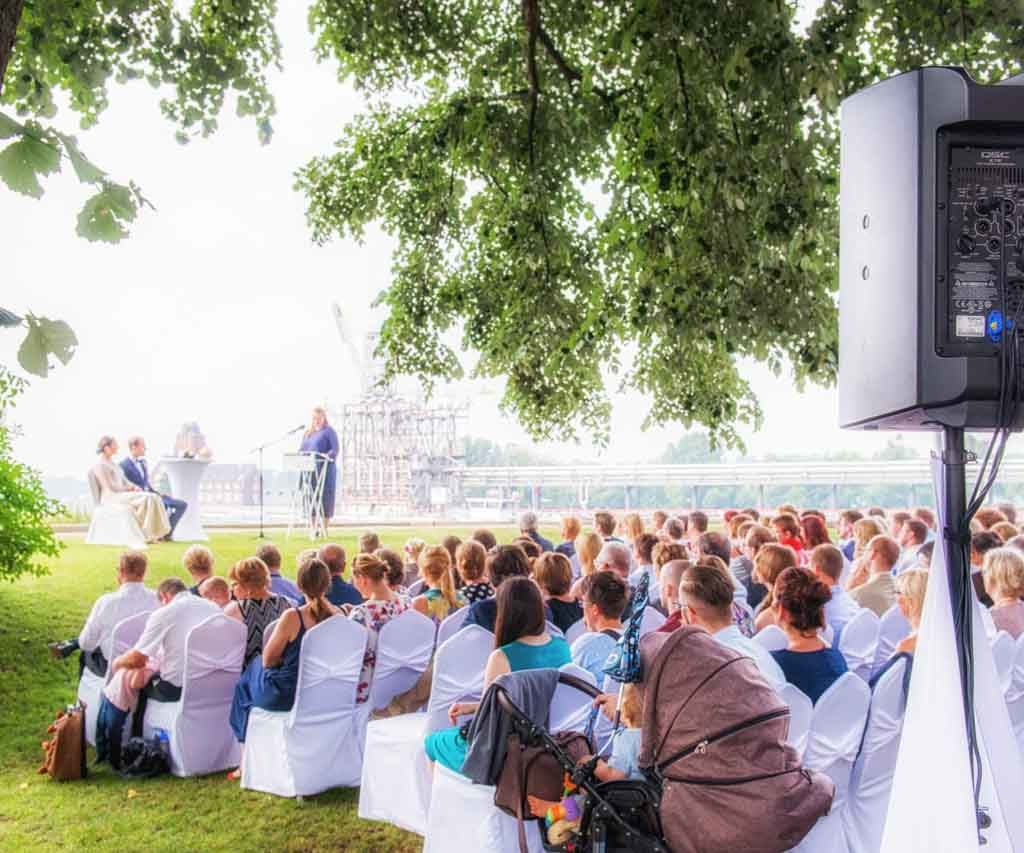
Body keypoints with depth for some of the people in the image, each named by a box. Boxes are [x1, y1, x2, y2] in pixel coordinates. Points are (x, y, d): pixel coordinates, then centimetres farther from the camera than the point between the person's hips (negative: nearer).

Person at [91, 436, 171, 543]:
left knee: (154, 497, -14)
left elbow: (124, 480, 22)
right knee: (147, 499, -28)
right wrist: (128, 488, -5)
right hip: (112, 498, -9)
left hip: (123, 494, 9)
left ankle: (158, 532, -22)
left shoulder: (112, 463, 23)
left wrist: (134, 487, 2)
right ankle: (148, 535, -25)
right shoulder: (100, 465, -7)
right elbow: (110, 487, -15)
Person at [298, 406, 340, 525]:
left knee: (325, 497, -4)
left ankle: (324, 529, 0)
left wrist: (327, 457, -27)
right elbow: (301, 449, 20)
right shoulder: (307, 433, 21)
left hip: (325, 469, -6)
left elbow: (335, 449, -9)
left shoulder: (329, 431, 1)